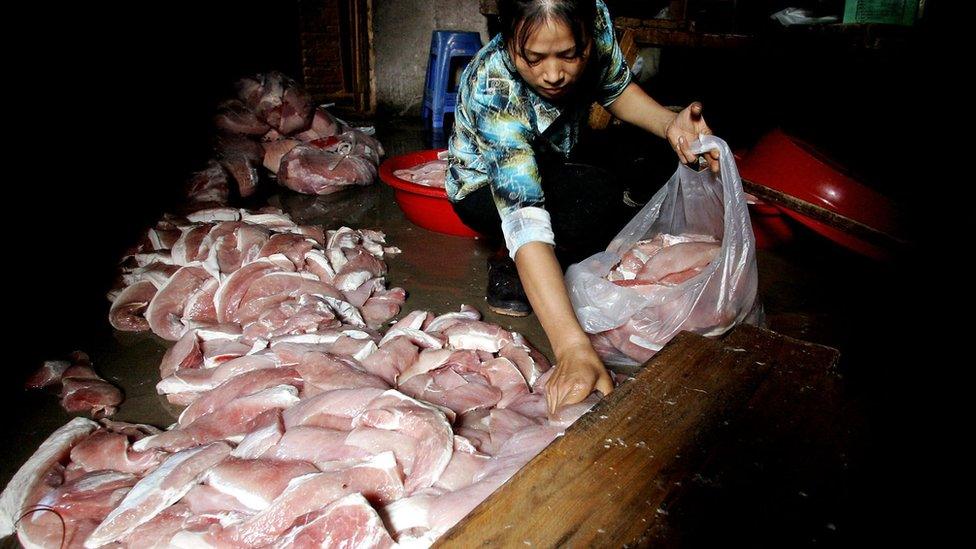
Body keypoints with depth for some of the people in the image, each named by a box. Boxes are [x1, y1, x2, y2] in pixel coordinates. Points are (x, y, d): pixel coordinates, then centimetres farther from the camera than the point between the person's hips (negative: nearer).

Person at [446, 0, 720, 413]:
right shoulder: (492, 92, -38)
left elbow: (618, 90, -4)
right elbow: (525, 219, -48)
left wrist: (670, 125, -27)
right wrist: (573, 348, -57)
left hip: (556, 164, 6)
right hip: (485, 187, -6)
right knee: (595, 200, -32)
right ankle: (506, 266, -9)